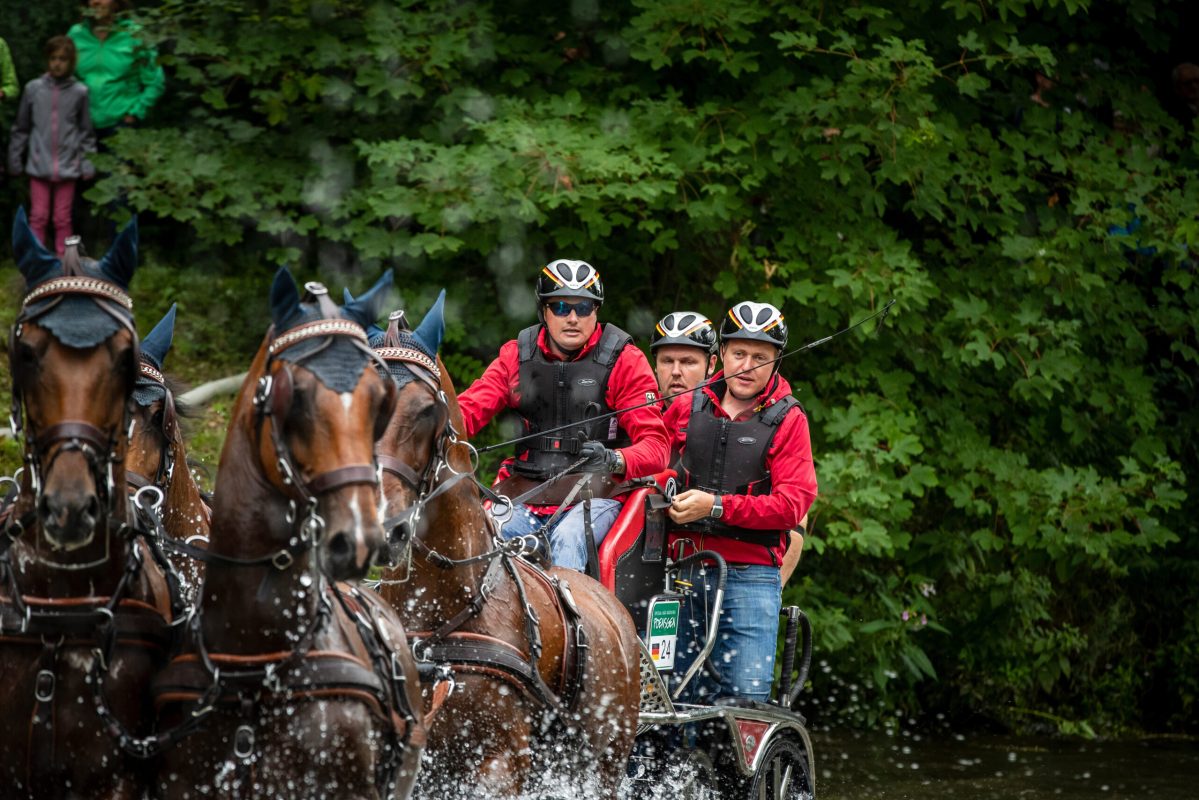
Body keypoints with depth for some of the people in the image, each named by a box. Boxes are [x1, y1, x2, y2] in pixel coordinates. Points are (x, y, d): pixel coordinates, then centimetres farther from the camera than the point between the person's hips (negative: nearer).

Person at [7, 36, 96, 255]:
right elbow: (21, 127, 8)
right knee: (38, 216, 2)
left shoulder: (79, 92, 0)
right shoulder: (33, 89, 0)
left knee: (63, 218, 5)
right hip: (39, 164, 0)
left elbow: (86, 130, 7)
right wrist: (14, 157, 10)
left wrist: (87, 161, 3)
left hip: (67, 166, 0)